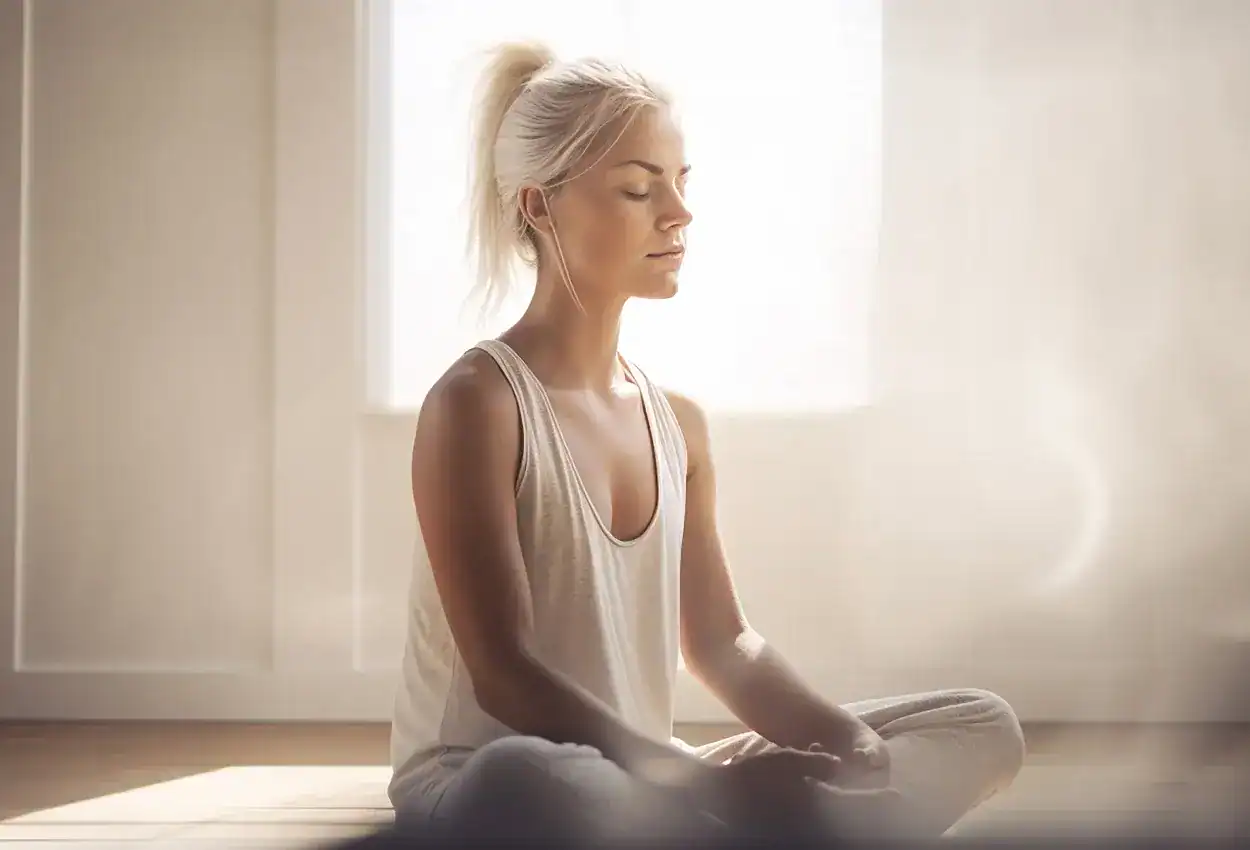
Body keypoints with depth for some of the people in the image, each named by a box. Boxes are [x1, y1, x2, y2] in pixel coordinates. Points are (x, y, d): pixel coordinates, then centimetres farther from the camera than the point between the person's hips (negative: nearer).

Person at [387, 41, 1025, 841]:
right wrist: (702, 780, -27)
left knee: (984, 728, 4)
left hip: (645, 787, 8)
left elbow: (721, 641, 13)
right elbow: (504, 675, -19)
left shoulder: (679, 421, 9)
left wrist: (841, 737, -7)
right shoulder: (479, 403, -13)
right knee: (534, 784, -45)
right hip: (484, 798, -8)